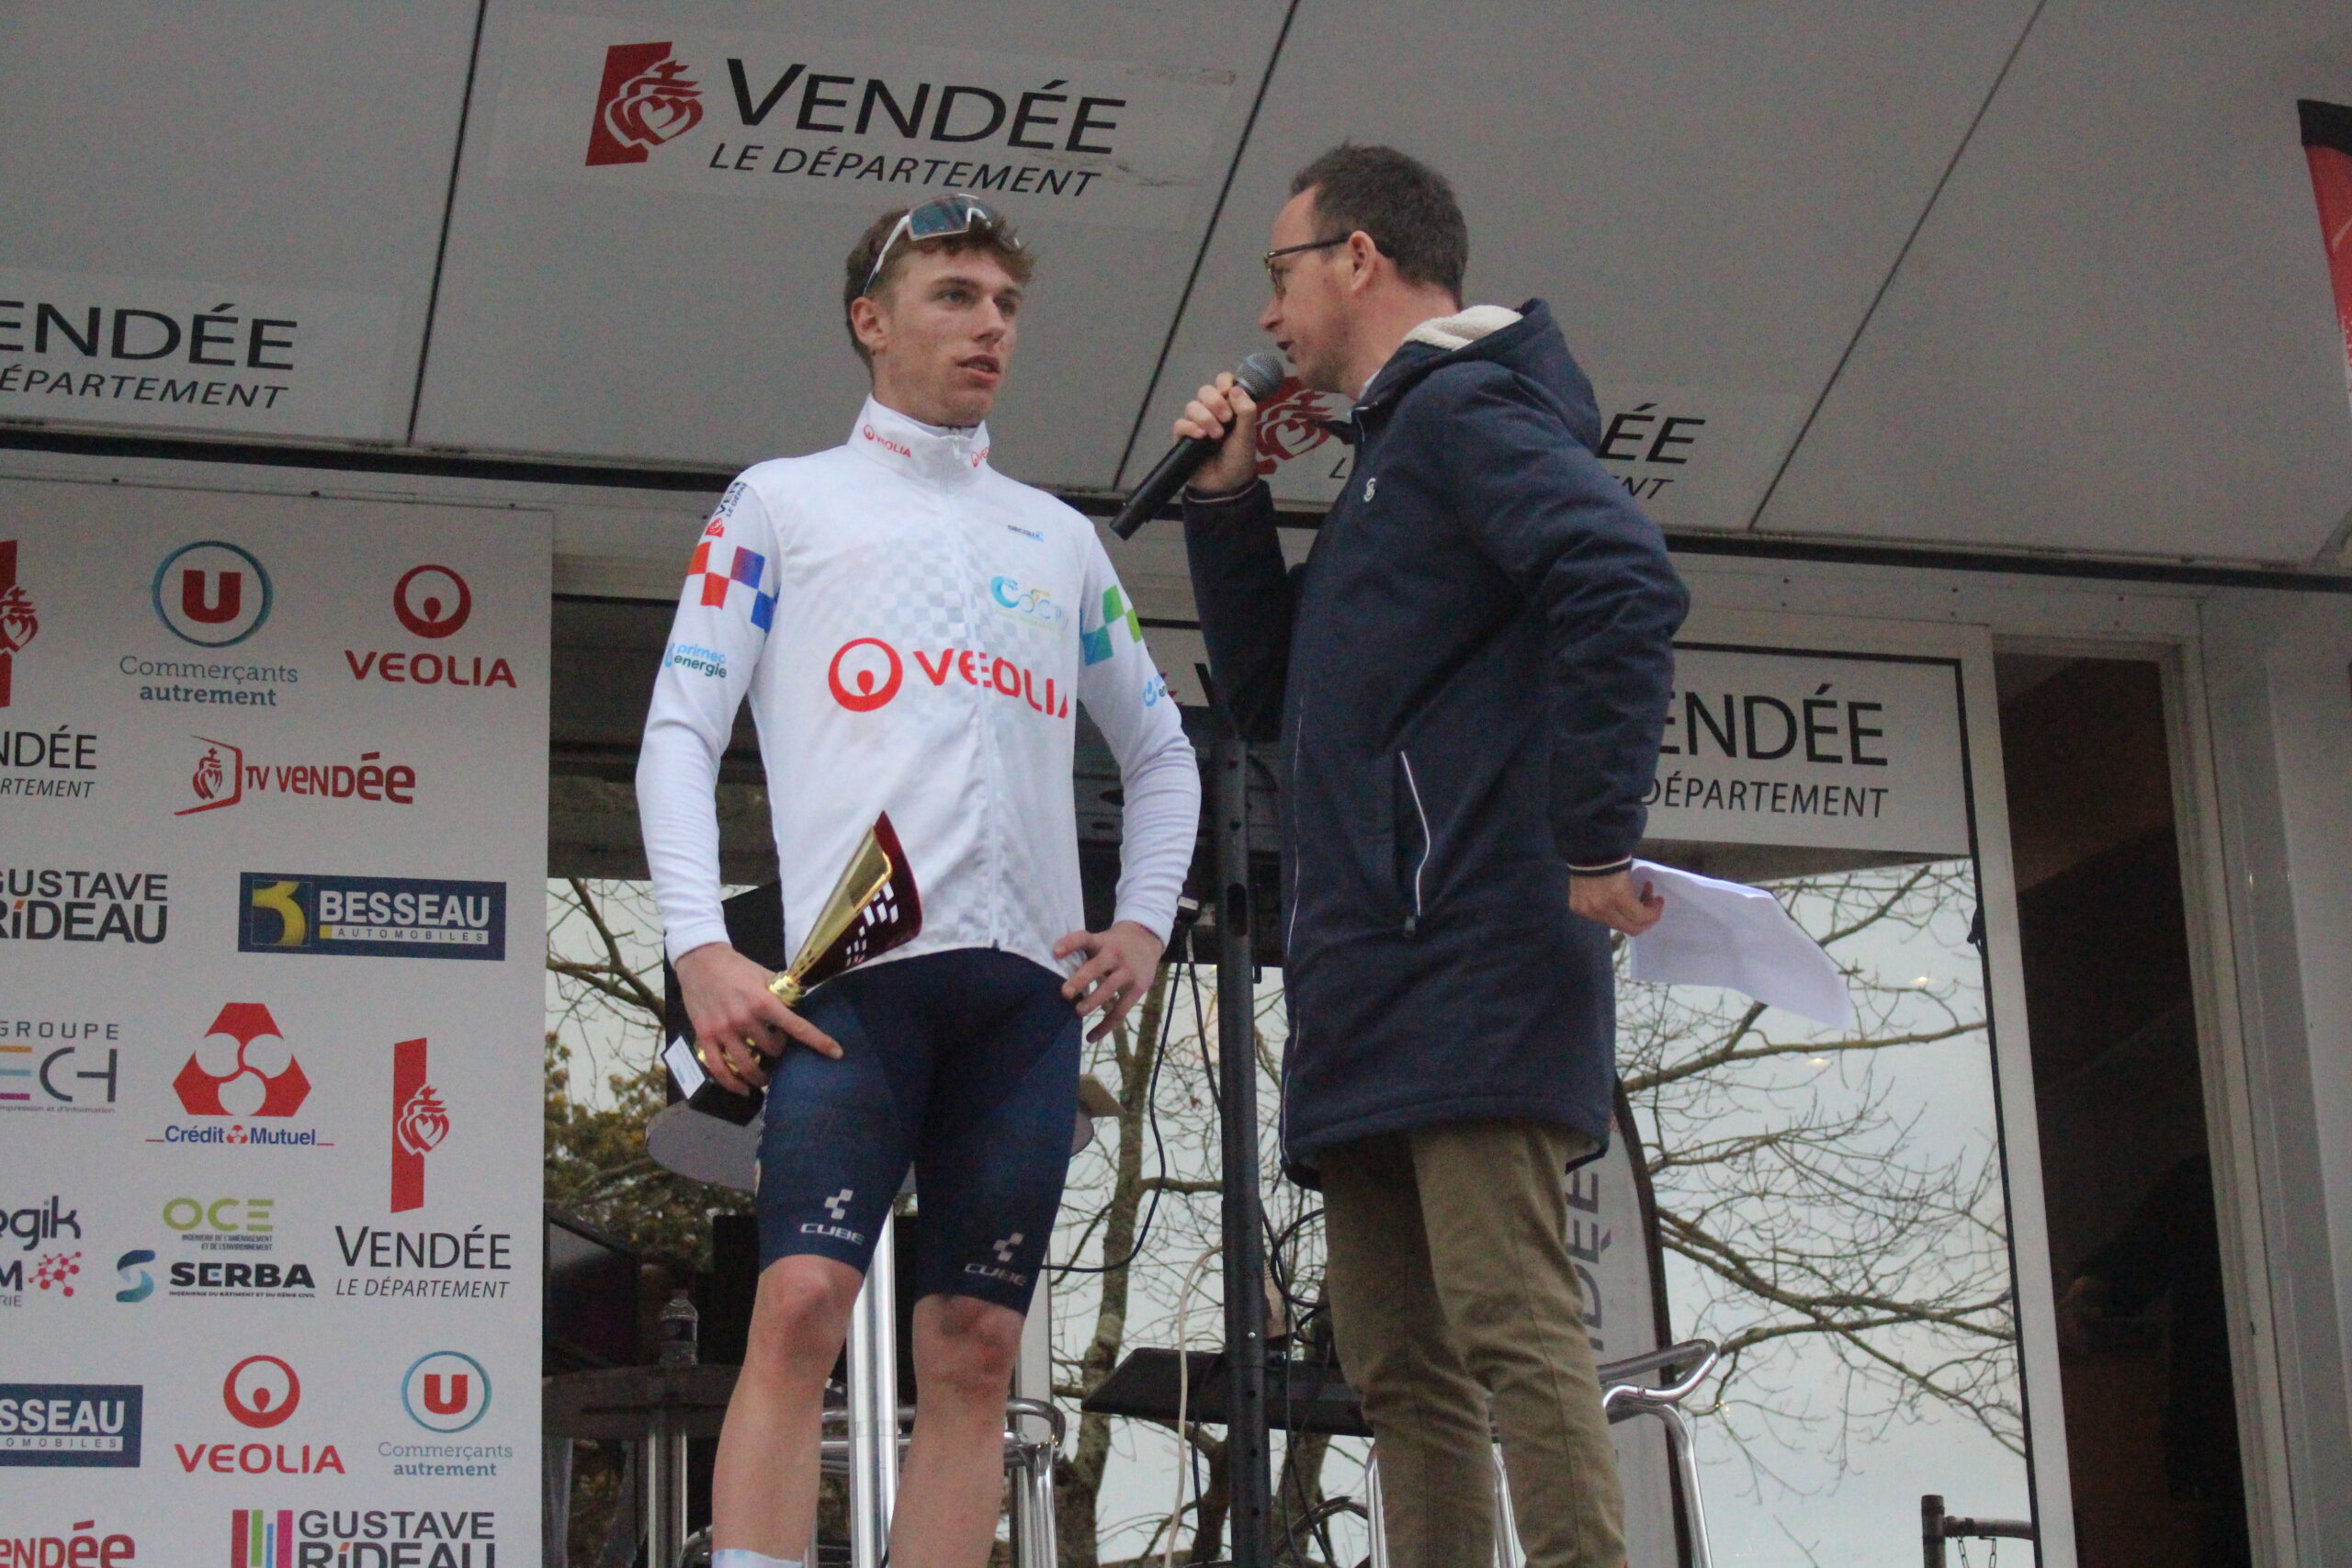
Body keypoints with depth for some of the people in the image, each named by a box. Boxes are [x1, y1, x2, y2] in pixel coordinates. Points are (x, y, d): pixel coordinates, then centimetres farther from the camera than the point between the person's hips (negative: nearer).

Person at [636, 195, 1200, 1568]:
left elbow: (1161, 752, 30)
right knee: (802, 1308, -17)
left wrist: (1145, 921, 13)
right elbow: (680, 733, 5)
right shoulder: (784, 502, 12)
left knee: (975, 1353, 0)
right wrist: (702, 950, -8)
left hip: (1030, 987, 4)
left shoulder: (1058, 536, 23)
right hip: (859, 962, -4)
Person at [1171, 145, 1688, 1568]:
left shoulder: (1464, 410, -4)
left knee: (1512, 1326, -16)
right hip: (1374, 990, 11)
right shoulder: (1391, 454, 26)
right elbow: (1271, 694, 31)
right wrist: (1229, 501, 20)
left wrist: (1594, 845, -22)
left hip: (1474, 958, -10)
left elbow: (1626, 584, -22)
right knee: (1403, 1369, 8)